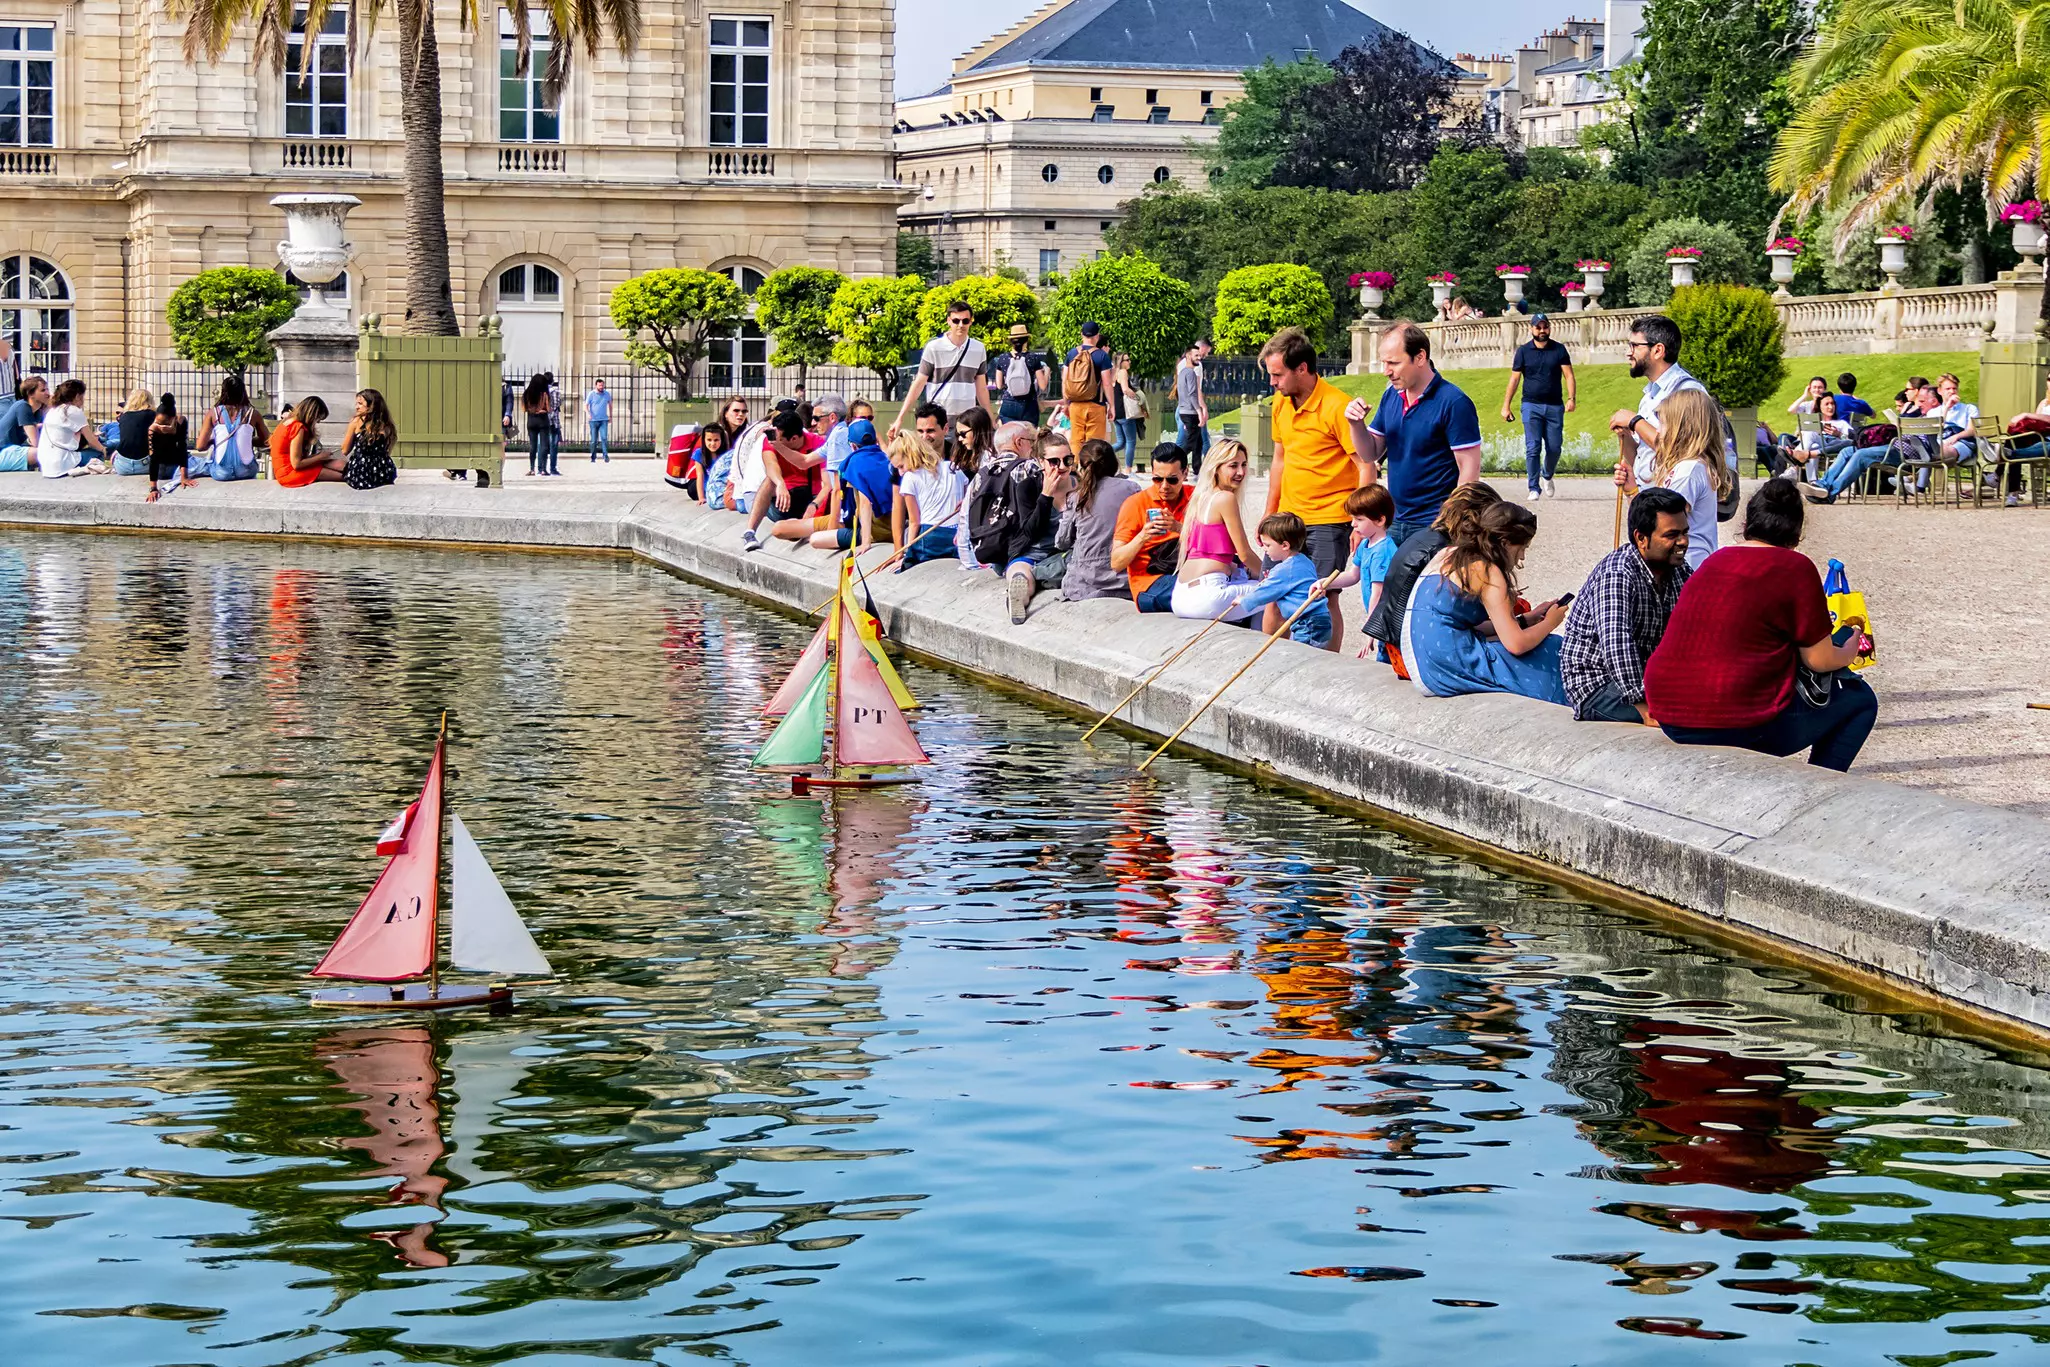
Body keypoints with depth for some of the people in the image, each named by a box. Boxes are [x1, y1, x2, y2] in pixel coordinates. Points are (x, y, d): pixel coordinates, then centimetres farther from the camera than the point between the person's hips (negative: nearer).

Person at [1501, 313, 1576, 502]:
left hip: (1555, 406, 1)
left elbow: (1569, 376, 2)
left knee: (1555, 448, 3)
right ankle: (1534, 488, -5)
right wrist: (1506, 406, 1)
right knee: (1532, 448, -8)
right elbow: (1514, 379, 6)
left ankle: (1547, 476, 32)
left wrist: (1571, 398, -13)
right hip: (1531, 406, -1)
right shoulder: (1523, 351, 5)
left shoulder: (1559, 350, 7)